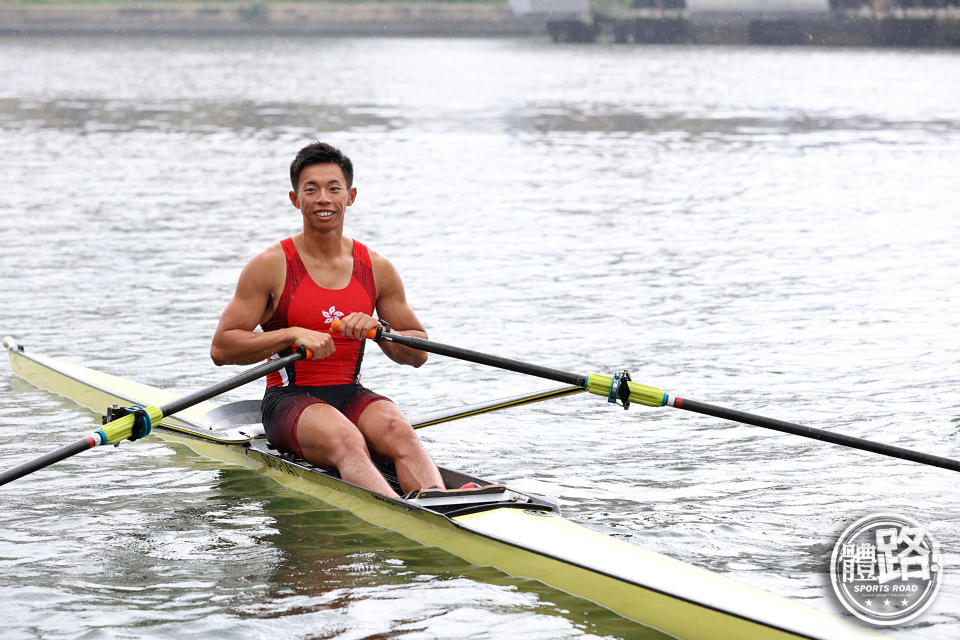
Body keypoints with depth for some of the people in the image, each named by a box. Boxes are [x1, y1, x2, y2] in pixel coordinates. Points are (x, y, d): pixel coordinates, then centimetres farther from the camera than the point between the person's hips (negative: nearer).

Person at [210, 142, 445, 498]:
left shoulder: (377, 269, 9)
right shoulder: (271, 266, -1)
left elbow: (418, 353, 14)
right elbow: (221, 348, -6)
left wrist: (379, 330, -8)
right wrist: (293, 335, -17)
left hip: (352, 396, 4)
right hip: (289, 401, -4)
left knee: (397, 430, -31)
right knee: (346, 442, -36)